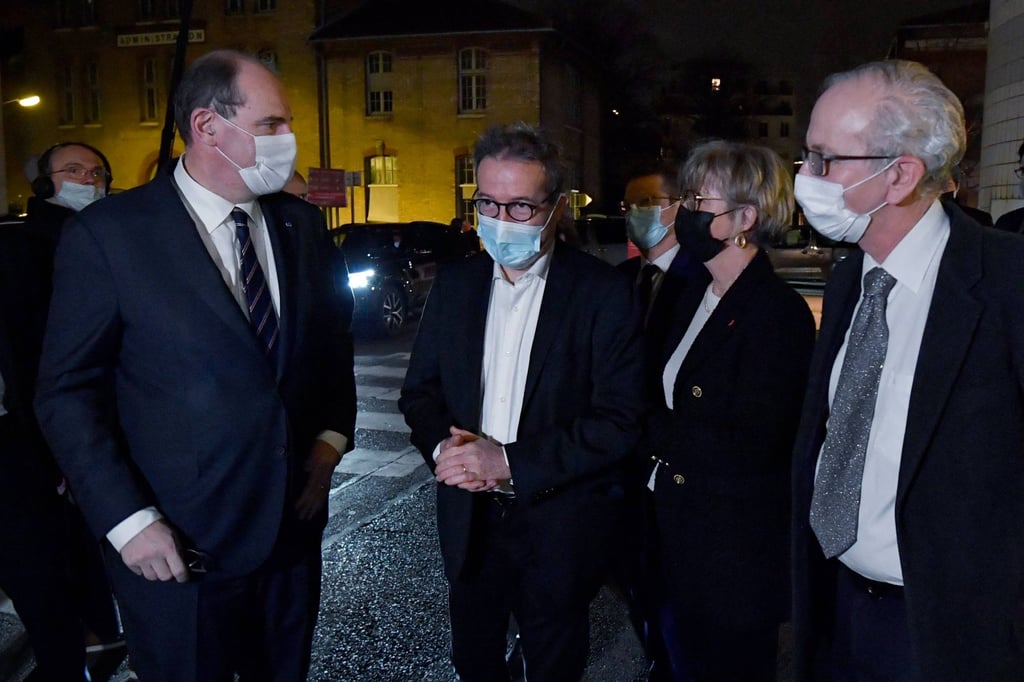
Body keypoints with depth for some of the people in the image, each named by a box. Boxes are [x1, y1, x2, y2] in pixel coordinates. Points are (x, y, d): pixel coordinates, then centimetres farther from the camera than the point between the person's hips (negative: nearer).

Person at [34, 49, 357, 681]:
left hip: (294, 527, 5)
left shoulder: (303, 225, 2)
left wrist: (332, 437, 0)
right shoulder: (109, 233, -12)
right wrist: (127, 519, -13)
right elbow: (69, 392, -9)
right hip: (180, 547, -4)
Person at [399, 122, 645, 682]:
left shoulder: (604, 293, -13)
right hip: (469, 519, 4)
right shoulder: (455, 284, 2)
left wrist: (510, 461, -23)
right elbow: (420, 389, 7)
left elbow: (619, 421, -17)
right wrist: (442, 446, -15)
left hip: (559, 526, -3)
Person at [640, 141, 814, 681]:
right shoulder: (690, 294, 5)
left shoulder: (780, 312, -20)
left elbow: (750, 444, -25)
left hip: (732, 555, -7)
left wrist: (650, 430, -17)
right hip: (670, 534, 7)